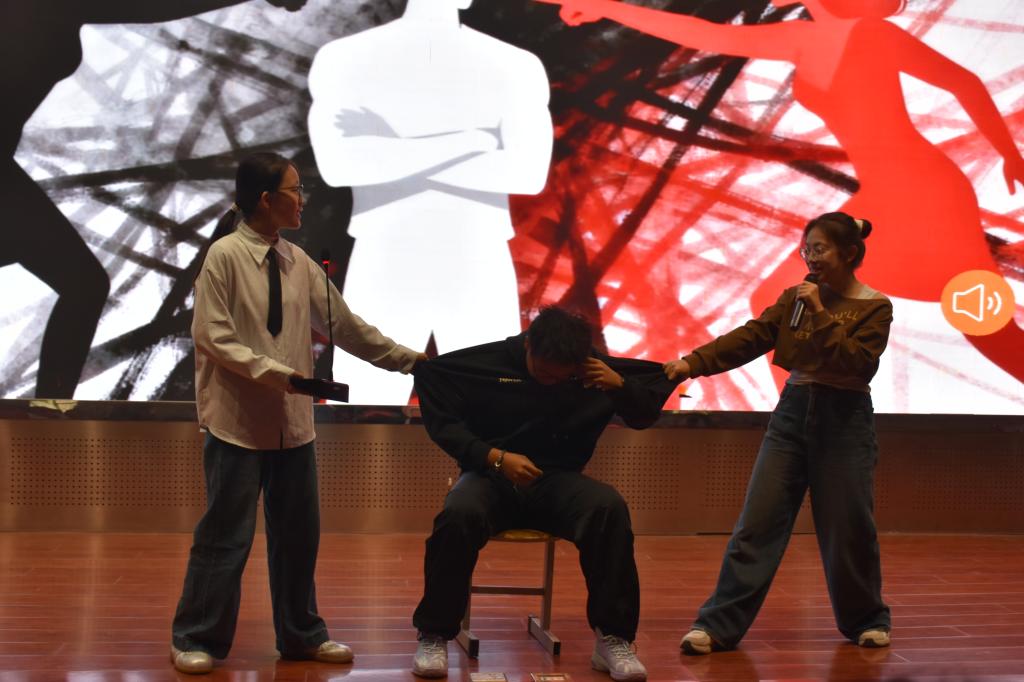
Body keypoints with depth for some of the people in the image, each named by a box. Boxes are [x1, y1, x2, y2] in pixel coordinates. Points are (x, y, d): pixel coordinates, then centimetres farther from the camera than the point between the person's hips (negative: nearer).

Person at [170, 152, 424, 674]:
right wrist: (271, 371, -21)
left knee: (298, 533, 12)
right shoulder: (225, 255, -9)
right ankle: (195, 639, 16)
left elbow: (346, 327, 10)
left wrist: (407, 359, 9)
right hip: (238, 420, -6)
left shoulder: (299, 263, 7)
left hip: (292, 419, 6)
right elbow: (213, 337, -13)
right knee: (226, 534, 0)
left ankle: (301, 635, 26)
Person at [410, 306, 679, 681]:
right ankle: (434, 636, -17)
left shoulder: (595, 370, 0)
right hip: (490, 475, -1)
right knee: (458, 515, -37)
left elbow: (644, 414, 10)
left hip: (557, 479, 1)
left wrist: (620, 386, -13)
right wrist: (496, 457, -20)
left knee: (610, 508, -32)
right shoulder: (485, 363, -7)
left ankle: (612, 638, -19)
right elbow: (442, 421, -6)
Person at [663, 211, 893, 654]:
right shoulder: (795, 297, 7)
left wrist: (821, 314, -18)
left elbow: (857, 362, -16)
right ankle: (718, 625, -3)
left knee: (848, 527, 5)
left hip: (843, 419, -3)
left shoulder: (874, 307, -3)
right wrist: (693, 362, -14)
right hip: (792, 412, 3)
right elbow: (749, 338, -3)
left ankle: (866, 620, 28)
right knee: (757, 521, -3)